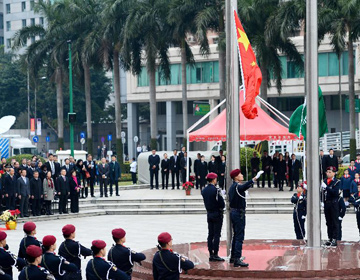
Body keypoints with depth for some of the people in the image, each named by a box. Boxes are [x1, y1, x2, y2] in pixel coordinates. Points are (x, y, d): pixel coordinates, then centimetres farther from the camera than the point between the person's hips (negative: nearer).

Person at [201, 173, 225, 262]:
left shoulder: (204, 190, 6)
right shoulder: (216, 190, -16)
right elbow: (222, 203, -16)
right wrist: (221, 208, 3)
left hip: (209, 214, 7)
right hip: (217, 214, -7)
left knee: (210, 234, 9)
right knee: (217, 235, -4)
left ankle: (211, 254, 11)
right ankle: (215, 255, -4)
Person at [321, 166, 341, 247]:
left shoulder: (337, 182, -5)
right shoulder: (324, 181, 11)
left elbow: (335, 192, -17)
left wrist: (326, 187, -21)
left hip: (334, 204, -5)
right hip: (326, 204, 5)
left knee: (334, 222, -3)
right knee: (328, 223, 9)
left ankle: (334, 240, -4)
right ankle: (330, 239, 14)